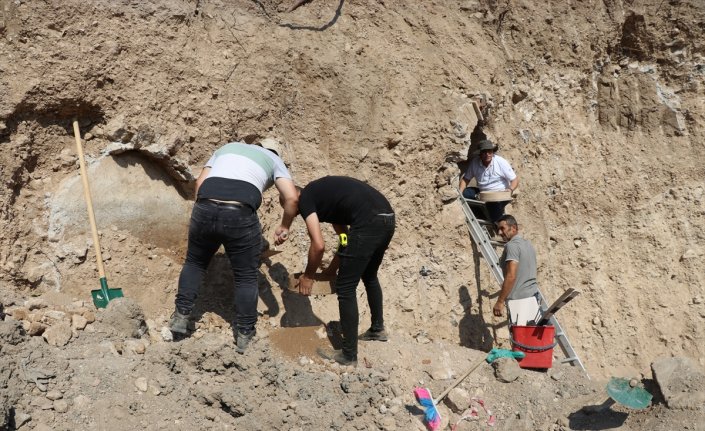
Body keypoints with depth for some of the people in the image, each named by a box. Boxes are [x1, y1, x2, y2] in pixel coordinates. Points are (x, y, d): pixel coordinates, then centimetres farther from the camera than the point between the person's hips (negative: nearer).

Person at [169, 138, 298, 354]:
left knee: (194, 262, 27)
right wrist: (284, 227, 19)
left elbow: (200, 182, 20)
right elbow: (292, 197, 6)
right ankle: (244, 335, 19)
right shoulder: (274, 160, 23)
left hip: (205, 209, 3)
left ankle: (181, 316, 26)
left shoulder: (227, 147, 32)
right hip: (241, 216, -3)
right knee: (246, 276, 13)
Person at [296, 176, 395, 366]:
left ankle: (349, 355, 11)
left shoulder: (305, 199, 5)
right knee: (369, 277, 31)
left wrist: (308, 276, 11)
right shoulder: (323, 193, 30)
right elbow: (346, 236, 33)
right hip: (387, 218, 9)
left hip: (368, 222, -9)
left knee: (345, 288, 3)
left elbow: (318, 245, -3)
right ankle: (377, 329, 48)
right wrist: (333, 268, 37)